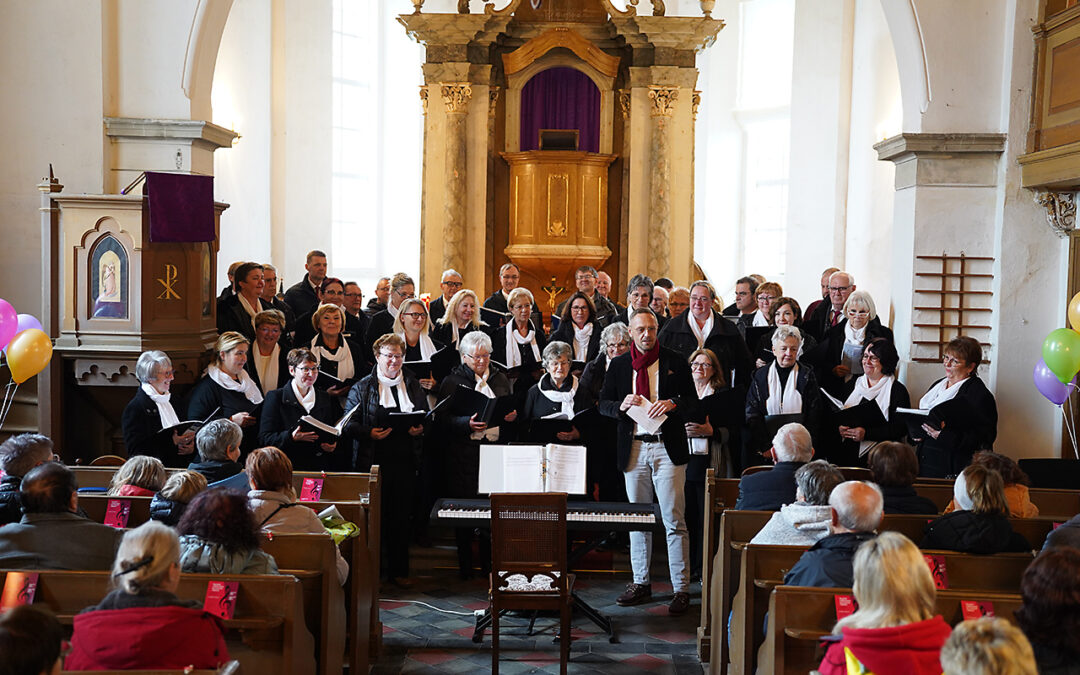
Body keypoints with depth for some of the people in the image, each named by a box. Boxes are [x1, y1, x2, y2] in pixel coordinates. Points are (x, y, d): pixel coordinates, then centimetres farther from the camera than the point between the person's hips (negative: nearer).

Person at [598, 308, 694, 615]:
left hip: (668, 448, -3)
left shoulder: (675, 362, 2)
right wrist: (622, 405, -10)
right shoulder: (619, 365, 9)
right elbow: (603, 403, 11)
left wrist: (671, 403, -15)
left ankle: (681, 589, 2)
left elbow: (692, 399, 5)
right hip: (634, 448, 3)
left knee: (674, 521, -4)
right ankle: (641, 583, 22)